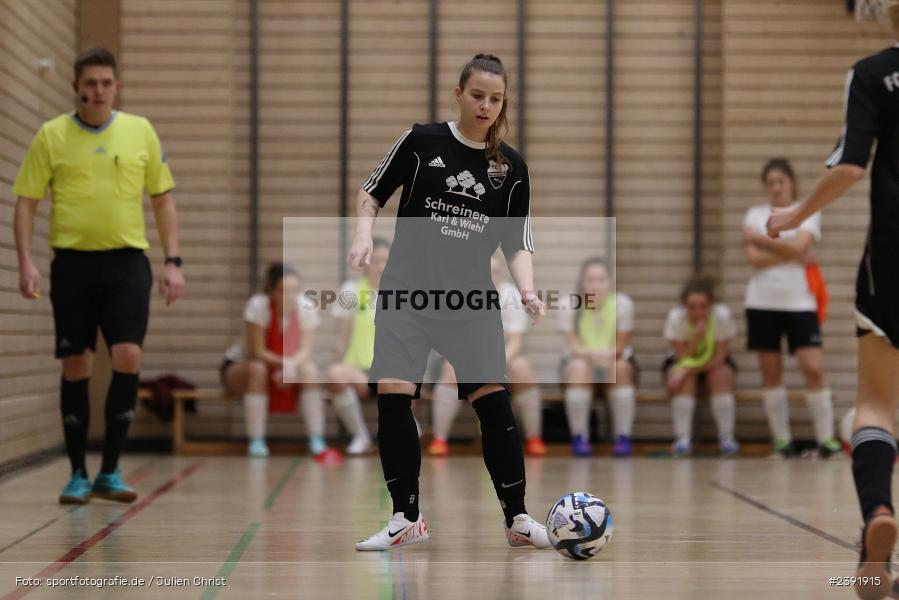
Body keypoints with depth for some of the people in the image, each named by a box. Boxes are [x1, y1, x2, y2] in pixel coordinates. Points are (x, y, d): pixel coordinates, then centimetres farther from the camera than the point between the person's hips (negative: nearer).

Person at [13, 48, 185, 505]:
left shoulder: (140, 131, 6)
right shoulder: (51, 135, 2)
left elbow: (163, 199, 11)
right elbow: (25, 201, 4)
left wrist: (172, 262, 4)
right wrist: (26, 262, -8)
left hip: (126, 261, 0)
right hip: (72, 262, 0)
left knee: (127, 356, -13)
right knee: (75, 368, 2)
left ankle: (110, 471, -1)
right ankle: (78, 475, 13)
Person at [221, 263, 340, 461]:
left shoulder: (307, 308, -16)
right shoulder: (258, 305, -26)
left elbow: (305, 350, -18)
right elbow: (257, 352, -24)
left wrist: (291, 365, -40)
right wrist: (284, 362, -40)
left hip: (287, 365, 3)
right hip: (240, 367, -3)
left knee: (309, 369, -25)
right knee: (258, 369, -36)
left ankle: (317, 444, -28)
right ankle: (256, 444, -31)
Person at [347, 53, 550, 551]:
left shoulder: (511, 168, 4)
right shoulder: (422, 141, -2)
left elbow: (517, 243, 6)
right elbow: (372, 192, 8)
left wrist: (526, 289, -11)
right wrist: (364, 233, -11)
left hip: (471, 297, 1)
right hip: (407, 289, -1)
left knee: (493, 401, -8)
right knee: (392, 395, -11)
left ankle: (518, 520, 5)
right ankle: (407, 519, 2)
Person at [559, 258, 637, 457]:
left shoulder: (622, 304, -15)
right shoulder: (569, 305, -14)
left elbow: (620, 346, -14)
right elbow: (574, 347, -19)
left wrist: (608, 354, -38)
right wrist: (592, 353, -41)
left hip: (615, 361, 0)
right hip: (580, 360, 0)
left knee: (621, 367, -33)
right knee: (579, 367, -34)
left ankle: (623, 437, -25)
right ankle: (579, 438, -26)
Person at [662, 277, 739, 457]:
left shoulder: (722, 315, -26)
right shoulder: (675, 318, -25)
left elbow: (720, 358, -22)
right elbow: (683, 358, -24)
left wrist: (688, 370, -33)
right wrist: (696, 337, -42)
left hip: (714, 364, 0)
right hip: (683, 361, 0)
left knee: (721, 375, -32)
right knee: (686, 380, -33)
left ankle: (727, 439, -27)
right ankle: (683, 439, -32)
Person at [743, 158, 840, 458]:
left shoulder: (808, 212, 2)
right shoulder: (755, 214, 7)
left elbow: (798, 246, -15)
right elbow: (754, 258, -6)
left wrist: (760, 240, -7)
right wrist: (792, 255, -12)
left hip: (799, 302, -2)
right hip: (762, 302, 2)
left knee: (813, 368, -11)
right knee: (771, 374, 3)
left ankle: (826, 438, -4)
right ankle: (781, 440, 10)